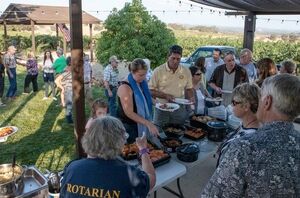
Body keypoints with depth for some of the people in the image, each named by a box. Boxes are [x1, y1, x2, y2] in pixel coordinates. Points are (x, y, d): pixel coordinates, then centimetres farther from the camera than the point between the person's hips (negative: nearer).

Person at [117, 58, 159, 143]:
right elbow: (129, 113, -24)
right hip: (128, 127, -7)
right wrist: (148, 124, -27)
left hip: (141, 125, 7)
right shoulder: (125, 88, -22)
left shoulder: (142, 83, 1)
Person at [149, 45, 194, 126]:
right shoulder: (158, 71, -7)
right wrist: (165, 96, -19)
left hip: (179, 109, 2)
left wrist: (191, 97, -9)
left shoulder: (186, 71, 1)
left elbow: (189, 89, 12)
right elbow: (151, 91, -6)